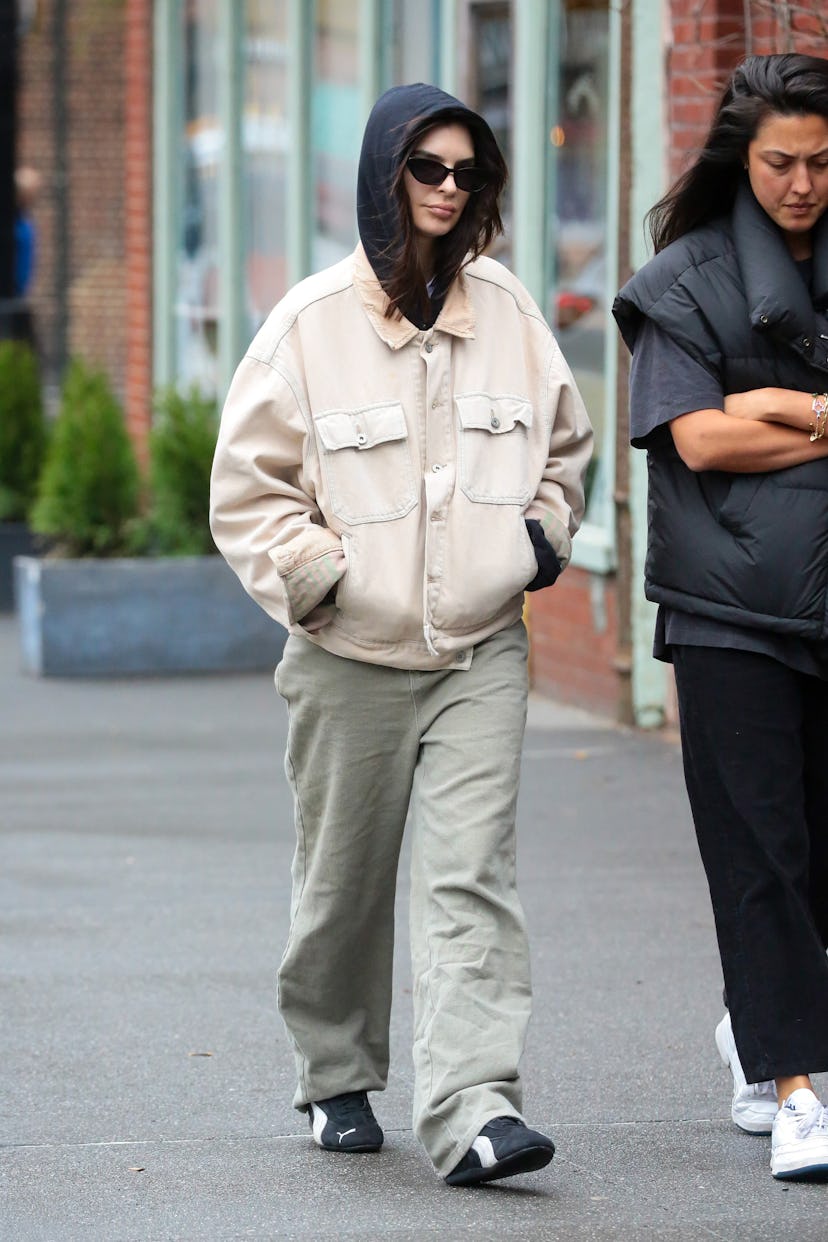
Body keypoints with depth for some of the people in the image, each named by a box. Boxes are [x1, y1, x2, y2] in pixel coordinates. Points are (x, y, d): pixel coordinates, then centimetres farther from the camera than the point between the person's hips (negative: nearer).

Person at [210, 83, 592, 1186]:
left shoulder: (509, 312, 6)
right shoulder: (313, 321, -4)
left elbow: (563, 446, 21)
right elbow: (249, 485, -1)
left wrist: (545, 528, 5)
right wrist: (313, 574, -12)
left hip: (483, 652, 1)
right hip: (352, 660, -1)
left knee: (473, 874, -12)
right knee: (344, 883, 11)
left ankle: (473, 1107, -20)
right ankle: (337, 1078, 32)